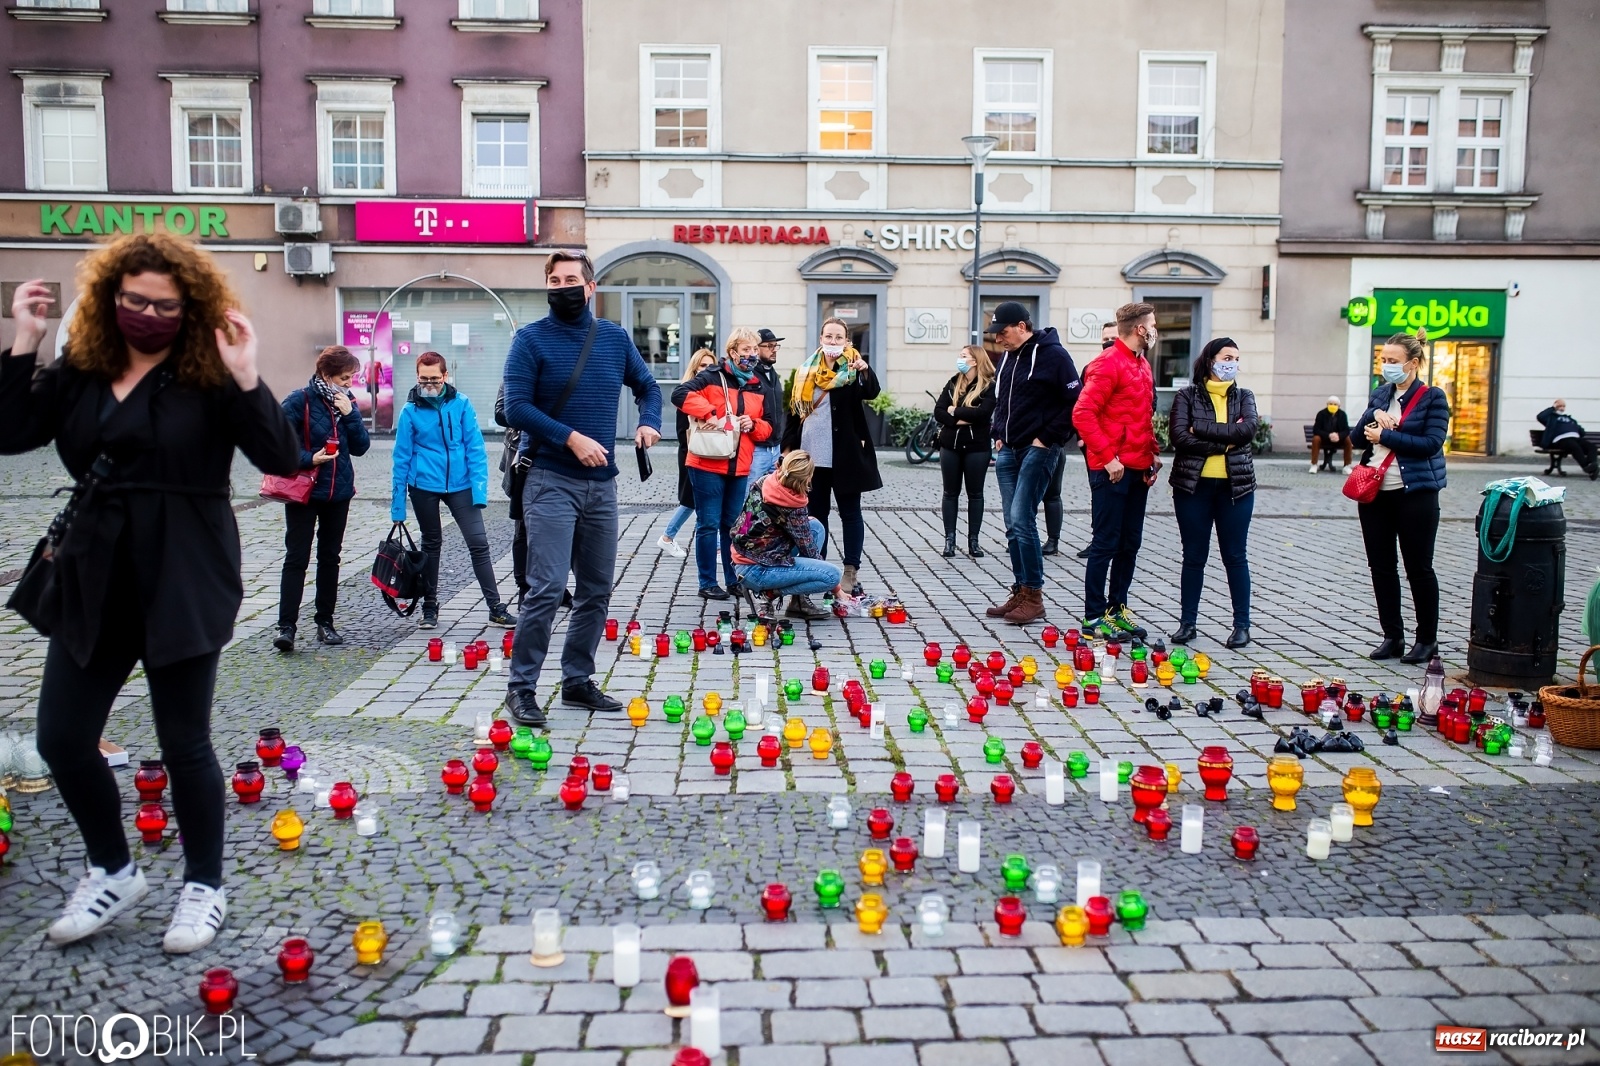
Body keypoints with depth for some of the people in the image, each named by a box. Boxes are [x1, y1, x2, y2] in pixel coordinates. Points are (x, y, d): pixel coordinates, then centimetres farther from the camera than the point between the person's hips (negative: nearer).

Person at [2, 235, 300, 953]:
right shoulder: (80, 372, 8)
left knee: (183, 741, 4)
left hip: (182, 587, -5)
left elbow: (282, 459, -16)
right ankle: (113, 871, 32)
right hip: (92, 584, 6)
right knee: (61, 739, 9)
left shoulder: (208, 378, -7)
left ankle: (205, 885, 24)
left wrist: (246, 377, -27)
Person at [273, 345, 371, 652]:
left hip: (339, 492, 5)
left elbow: (361, 447, -1)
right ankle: (286, 626, -4)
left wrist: (350, 414, -13)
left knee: (330, 557, 12)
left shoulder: (347, 402, 4)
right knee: (296, 558, -6)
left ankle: (325, 622, 21)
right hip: (304, 491, -5)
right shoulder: (299, 401, -11)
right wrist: (309, 459, -23)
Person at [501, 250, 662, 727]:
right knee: (547, 587, -12)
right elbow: (516, 407, -11)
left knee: (596, 590, 10)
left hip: (602, 483, 5)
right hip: (551, 481, -5)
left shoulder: (614, 337, 10)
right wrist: (571, 438, -20)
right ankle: (521, 686, 0)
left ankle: (578, 680, 22)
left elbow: (647, 385, 21)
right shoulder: (531, 339, -4)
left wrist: (649, 422, 1)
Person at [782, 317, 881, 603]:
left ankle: (851, 573, 7)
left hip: (844, 455, -4)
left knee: (850, 513, 4)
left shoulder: (853, 369, -2)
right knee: (815, 514, 10)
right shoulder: (805, 371, 9)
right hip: (811, 455, 4)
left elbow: (871, 392, -21)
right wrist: (788, 446, 7)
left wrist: (865, 371, -40)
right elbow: (794, 411, 12)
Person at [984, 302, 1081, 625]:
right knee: (1013, 525, 8)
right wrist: (999, 433, 13)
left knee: (1021, 519, -13)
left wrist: (1048, 438, -14)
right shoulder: (1007, 356, 13)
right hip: (1008, 451, 8)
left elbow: (1075, 403, -13)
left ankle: (1033, 596, -4)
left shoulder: (1053, 355, -11)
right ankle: (1021, 593, 15)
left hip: (1038, 449, -8)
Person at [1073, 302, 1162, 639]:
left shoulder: (1142, 364, 15)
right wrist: (1108, 457, -21)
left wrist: (1153, 453, 12)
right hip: (1113, 469, -9)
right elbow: (1082, 414, -19)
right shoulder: (1108, 363, -12)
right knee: (1106, 544, -3)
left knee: (1130, 543, 13)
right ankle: (1094, 617, 5)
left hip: (1139, 469, 9)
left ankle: (1118, 608, 23)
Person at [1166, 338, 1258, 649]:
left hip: (1235, 486, 1)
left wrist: (1202, 429, -14)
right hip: (1193, 486, -1)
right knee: (1194, 556, 5)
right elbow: (1179, 437, -13)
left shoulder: (1244, 397, 8)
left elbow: (1247, 430, -12)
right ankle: (1187, 622, 13)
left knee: (1235, 556, 6)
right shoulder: (1187, 396, 2)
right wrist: (1225, 442, -13)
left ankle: (1242, 624, 13)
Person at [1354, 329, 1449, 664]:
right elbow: (1358, 434, 6)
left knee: (1419, 568, 3)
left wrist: (1385, 436, -16)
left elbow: (1432, 443, -16)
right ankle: (1392, 636, 18)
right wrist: (1373, 416, -12)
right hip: (1374, 493, 6)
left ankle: (1427, 639, 14)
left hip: (1415, 494, -6)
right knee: (1381, 567, 8)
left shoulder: (1432, 398, -5)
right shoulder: (1380, 394, 12)